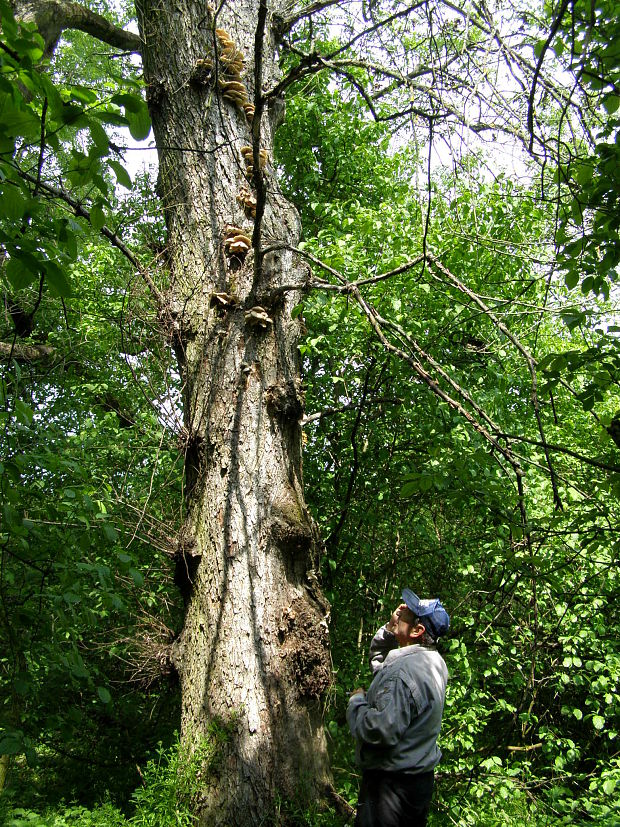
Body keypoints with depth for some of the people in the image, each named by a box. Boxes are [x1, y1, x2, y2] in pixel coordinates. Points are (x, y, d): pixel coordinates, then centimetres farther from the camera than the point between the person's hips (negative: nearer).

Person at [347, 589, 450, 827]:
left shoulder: (402, 672, -28)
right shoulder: (434, 661, 3)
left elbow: (382, 730, -35)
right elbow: (378, 661, 18)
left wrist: (356, 701, -17)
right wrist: (389, 629, 0)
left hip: (392, 786, -9)